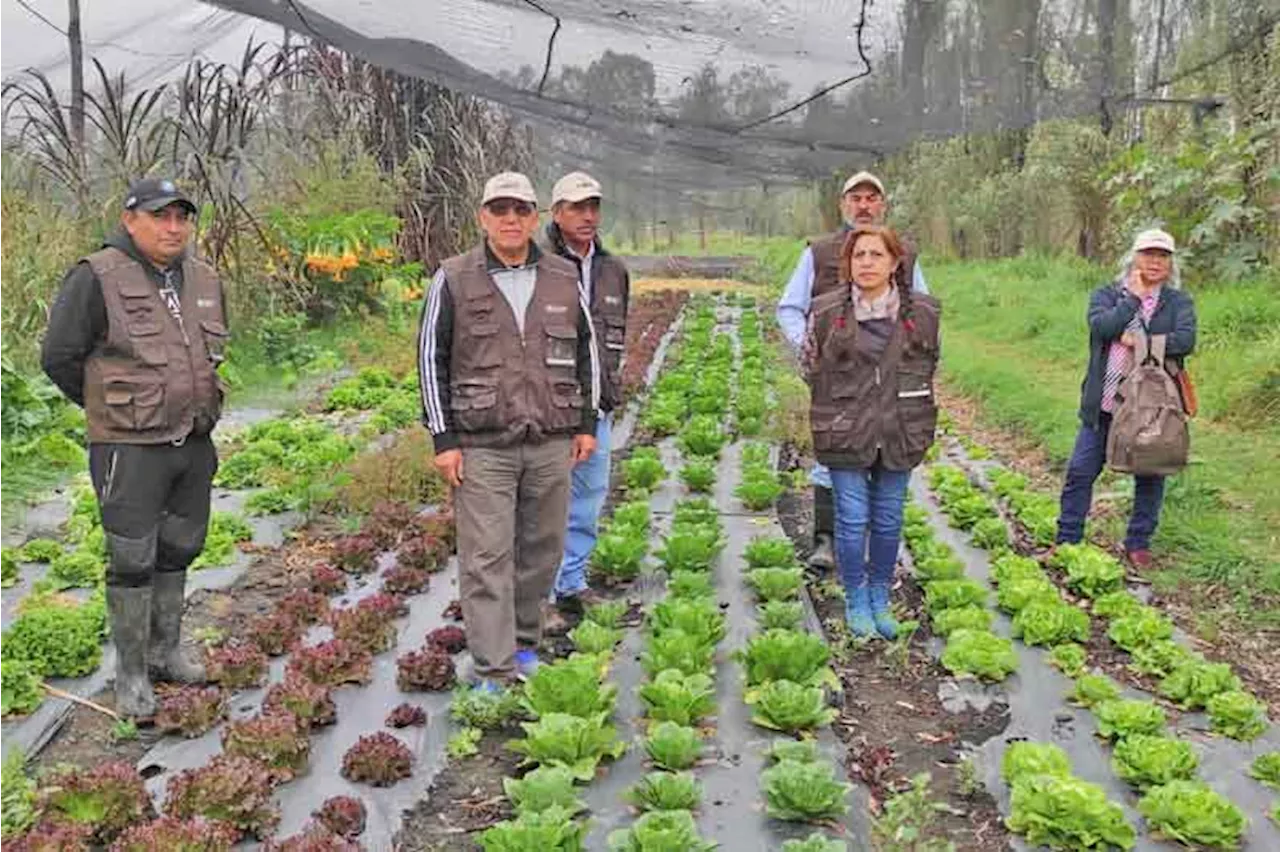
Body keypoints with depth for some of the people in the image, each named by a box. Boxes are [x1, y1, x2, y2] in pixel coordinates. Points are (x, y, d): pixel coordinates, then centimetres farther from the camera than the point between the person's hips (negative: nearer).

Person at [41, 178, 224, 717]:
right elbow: (59, 357, -8)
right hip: (130, 450, -6)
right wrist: (110, 406, 2)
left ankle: (166, 653, 31)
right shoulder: (98, 278, -12)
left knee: (178, 552, 16)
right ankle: (131, 674, 12)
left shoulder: (204, 280, 8)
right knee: (132, 562, 0)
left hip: (195, 445, 7)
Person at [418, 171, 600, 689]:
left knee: (541, 550, 11)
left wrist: (587, 424, 13)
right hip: (481, 447, -3)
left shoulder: (563, 279, 9)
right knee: (487, 559, -4)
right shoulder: (454, 280, 1)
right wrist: (443, 439, -4)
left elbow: (587, 351, 18)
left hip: (552, 443, 3)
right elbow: (431, 359, 2)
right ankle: (495, 673, 2)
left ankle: (525, 644, 29)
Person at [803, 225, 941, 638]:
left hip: (900, 434, 2)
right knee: (852, 522, 2)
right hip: (845, 434, -2)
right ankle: (856, 602, 20)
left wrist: (914, 416, 14)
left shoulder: (922, 313, -1)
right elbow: (812, 366, 7)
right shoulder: (826, 311, -6)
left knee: (888, 522, 11)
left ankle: (880, 600, 28)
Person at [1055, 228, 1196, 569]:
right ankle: (1066, 542, 14)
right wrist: (1133, 298, -10)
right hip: (1104, 404, 0)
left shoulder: (1178, 301, 4)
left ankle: (1138, 544, 23)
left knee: (1150, 476, 8)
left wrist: (1141, 343, -15)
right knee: (1080, 472, 3)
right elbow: (1101, 327, -15)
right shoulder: (1107, 294, 5)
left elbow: (1186, 339, -13)